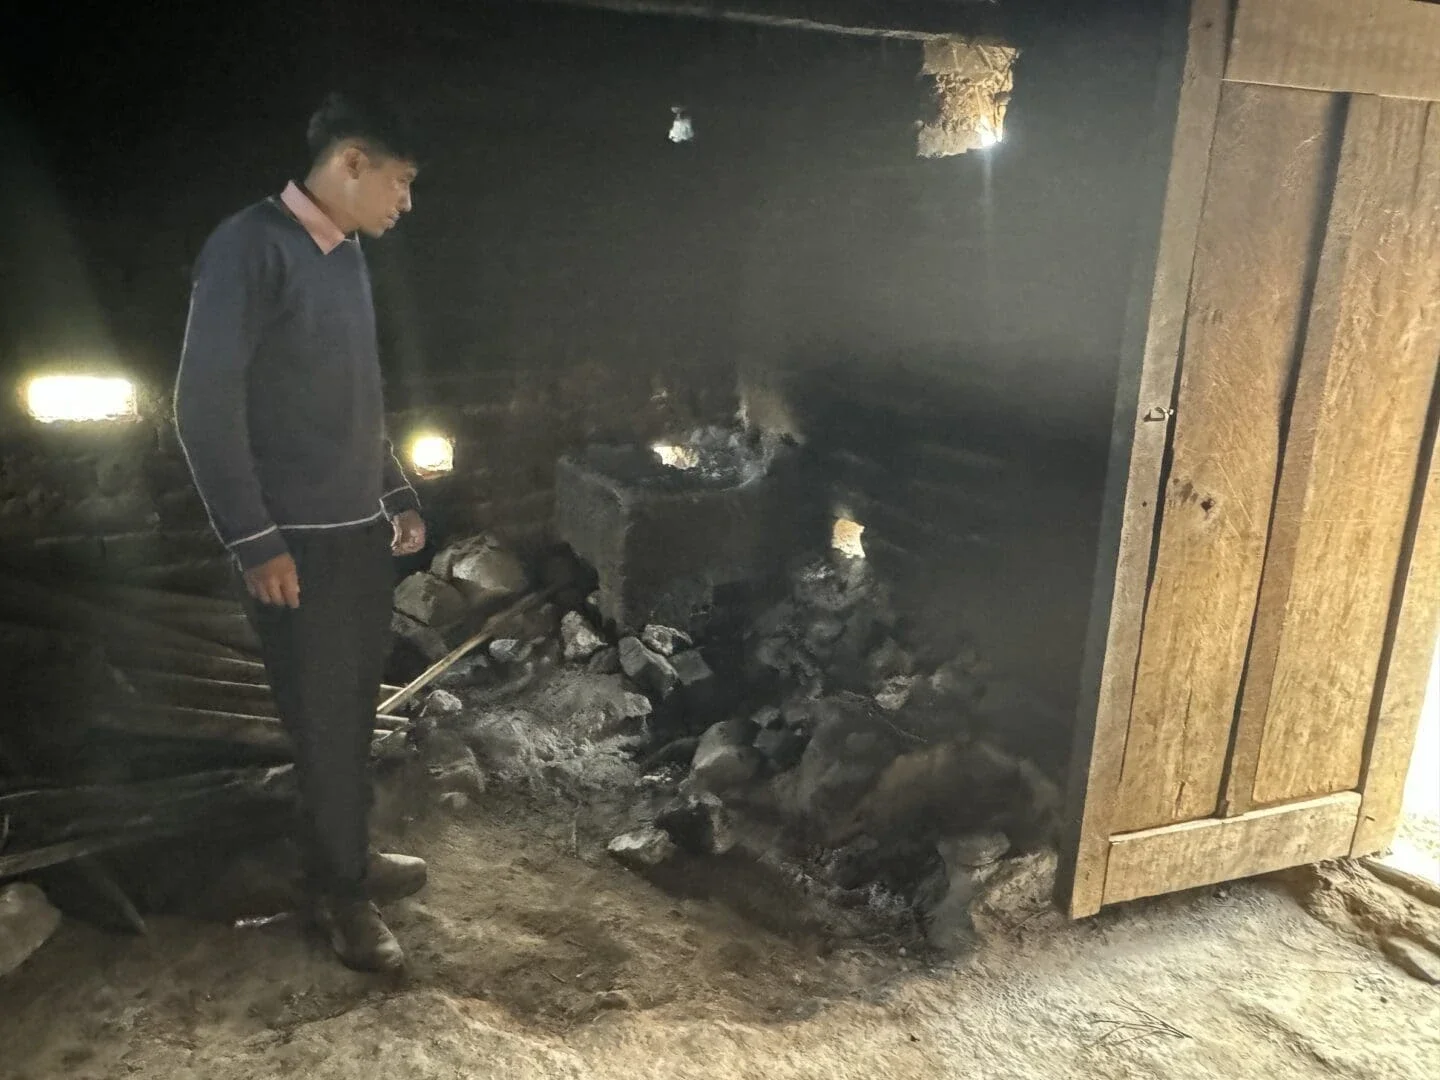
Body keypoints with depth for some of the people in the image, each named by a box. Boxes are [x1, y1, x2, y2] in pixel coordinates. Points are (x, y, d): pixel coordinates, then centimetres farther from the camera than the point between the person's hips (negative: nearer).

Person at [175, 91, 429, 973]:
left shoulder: (347, 255, 13)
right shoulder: (251, 247, -13)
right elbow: (205, 403, -16)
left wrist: (400, 496, 20)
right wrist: (254, 540, -18)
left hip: (361, 527, 8)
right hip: (297, 539, -8)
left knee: (356, 707, 15)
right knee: (323, 718, 2)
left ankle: (349, 858, 31)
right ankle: (340, 890, 17)